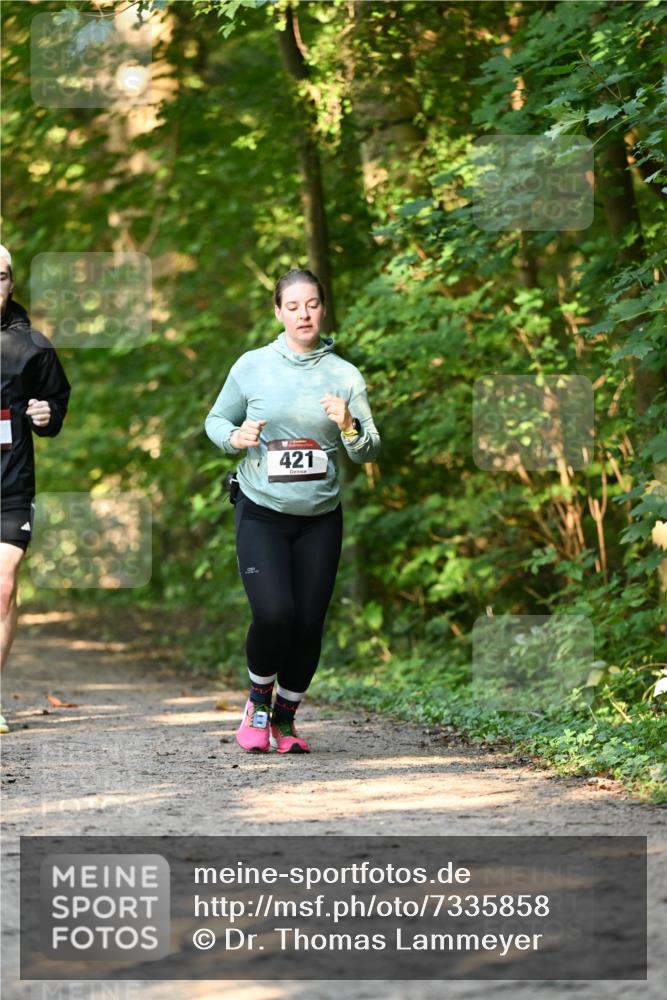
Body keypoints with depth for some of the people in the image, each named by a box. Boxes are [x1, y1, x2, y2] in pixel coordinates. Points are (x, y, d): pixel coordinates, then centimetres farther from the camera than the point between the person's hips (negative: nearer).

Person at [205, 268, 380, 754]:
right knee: (273, 613, -18)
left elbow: (369, 452, 1)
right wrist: (236, 436, -10)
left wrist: (349, 426, -20)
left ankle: (285, 718, 22)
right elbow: (217, 420, 12)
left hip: (320, 518, 2)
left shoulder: (345, 375, 0)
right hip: (261, 514, -2)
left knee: (309, 624, 0)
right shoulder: (252, 366, -1)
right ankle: (258, 699, 10)